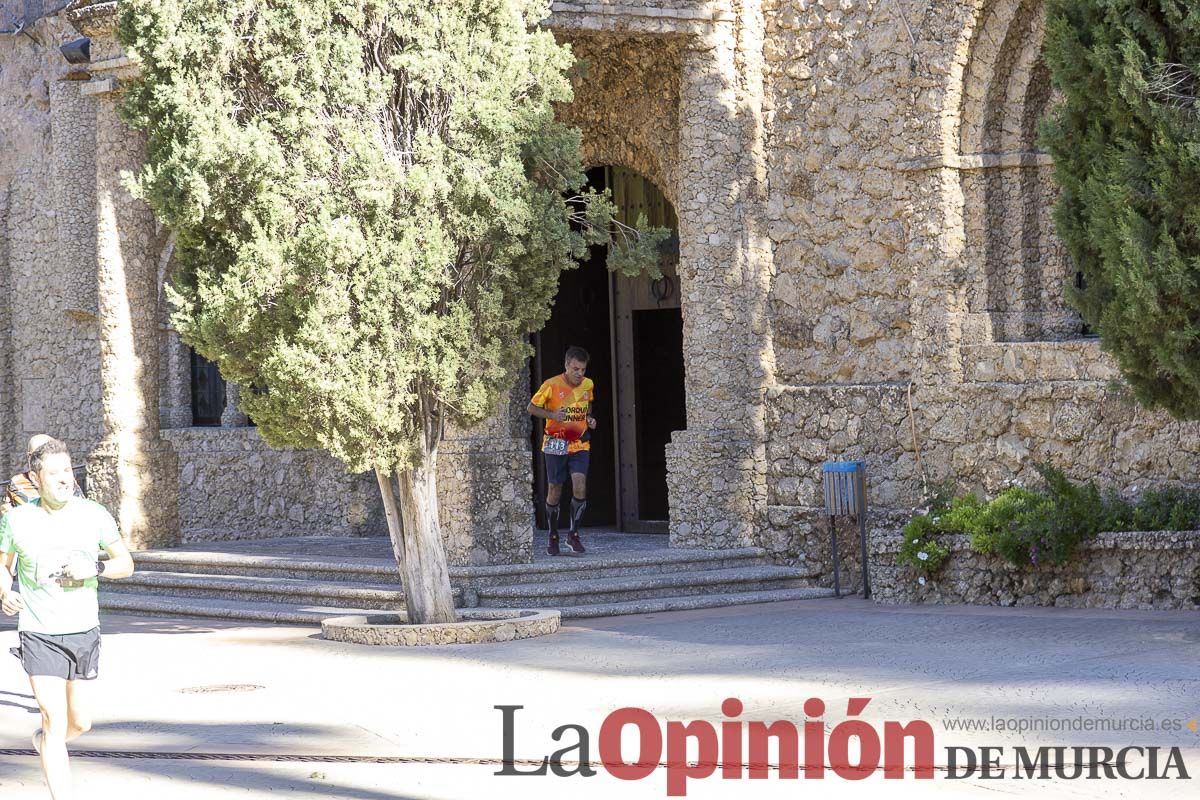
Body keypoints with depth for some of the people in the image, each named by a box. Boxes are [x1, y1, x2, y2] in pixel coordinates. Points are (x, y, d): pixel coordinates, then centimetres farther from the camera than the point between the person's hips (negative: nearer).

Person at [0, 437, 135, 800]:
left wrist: (94, 568, -16)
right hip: (39, 634, -3)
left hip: (84, 631, 3)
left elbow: (126, 563, 4)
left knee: (80, 722, 16)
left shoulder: (94, 514, -4)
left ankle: (43, 741, 49)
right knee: (55, 722, -13)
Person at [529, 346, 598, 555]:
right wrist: (552, 415, -18)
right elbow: (532, 407, -1)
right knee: (554, 491, 5)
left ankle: (573, 533, 1)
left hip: (580, 445, 2)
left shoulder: (588, 385, 2)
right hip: (556, 445, -2)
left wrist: (590, 420, 1)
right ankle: (553, 537, 20)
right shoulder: (552, 385, -10)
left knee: (580, 487, -15)